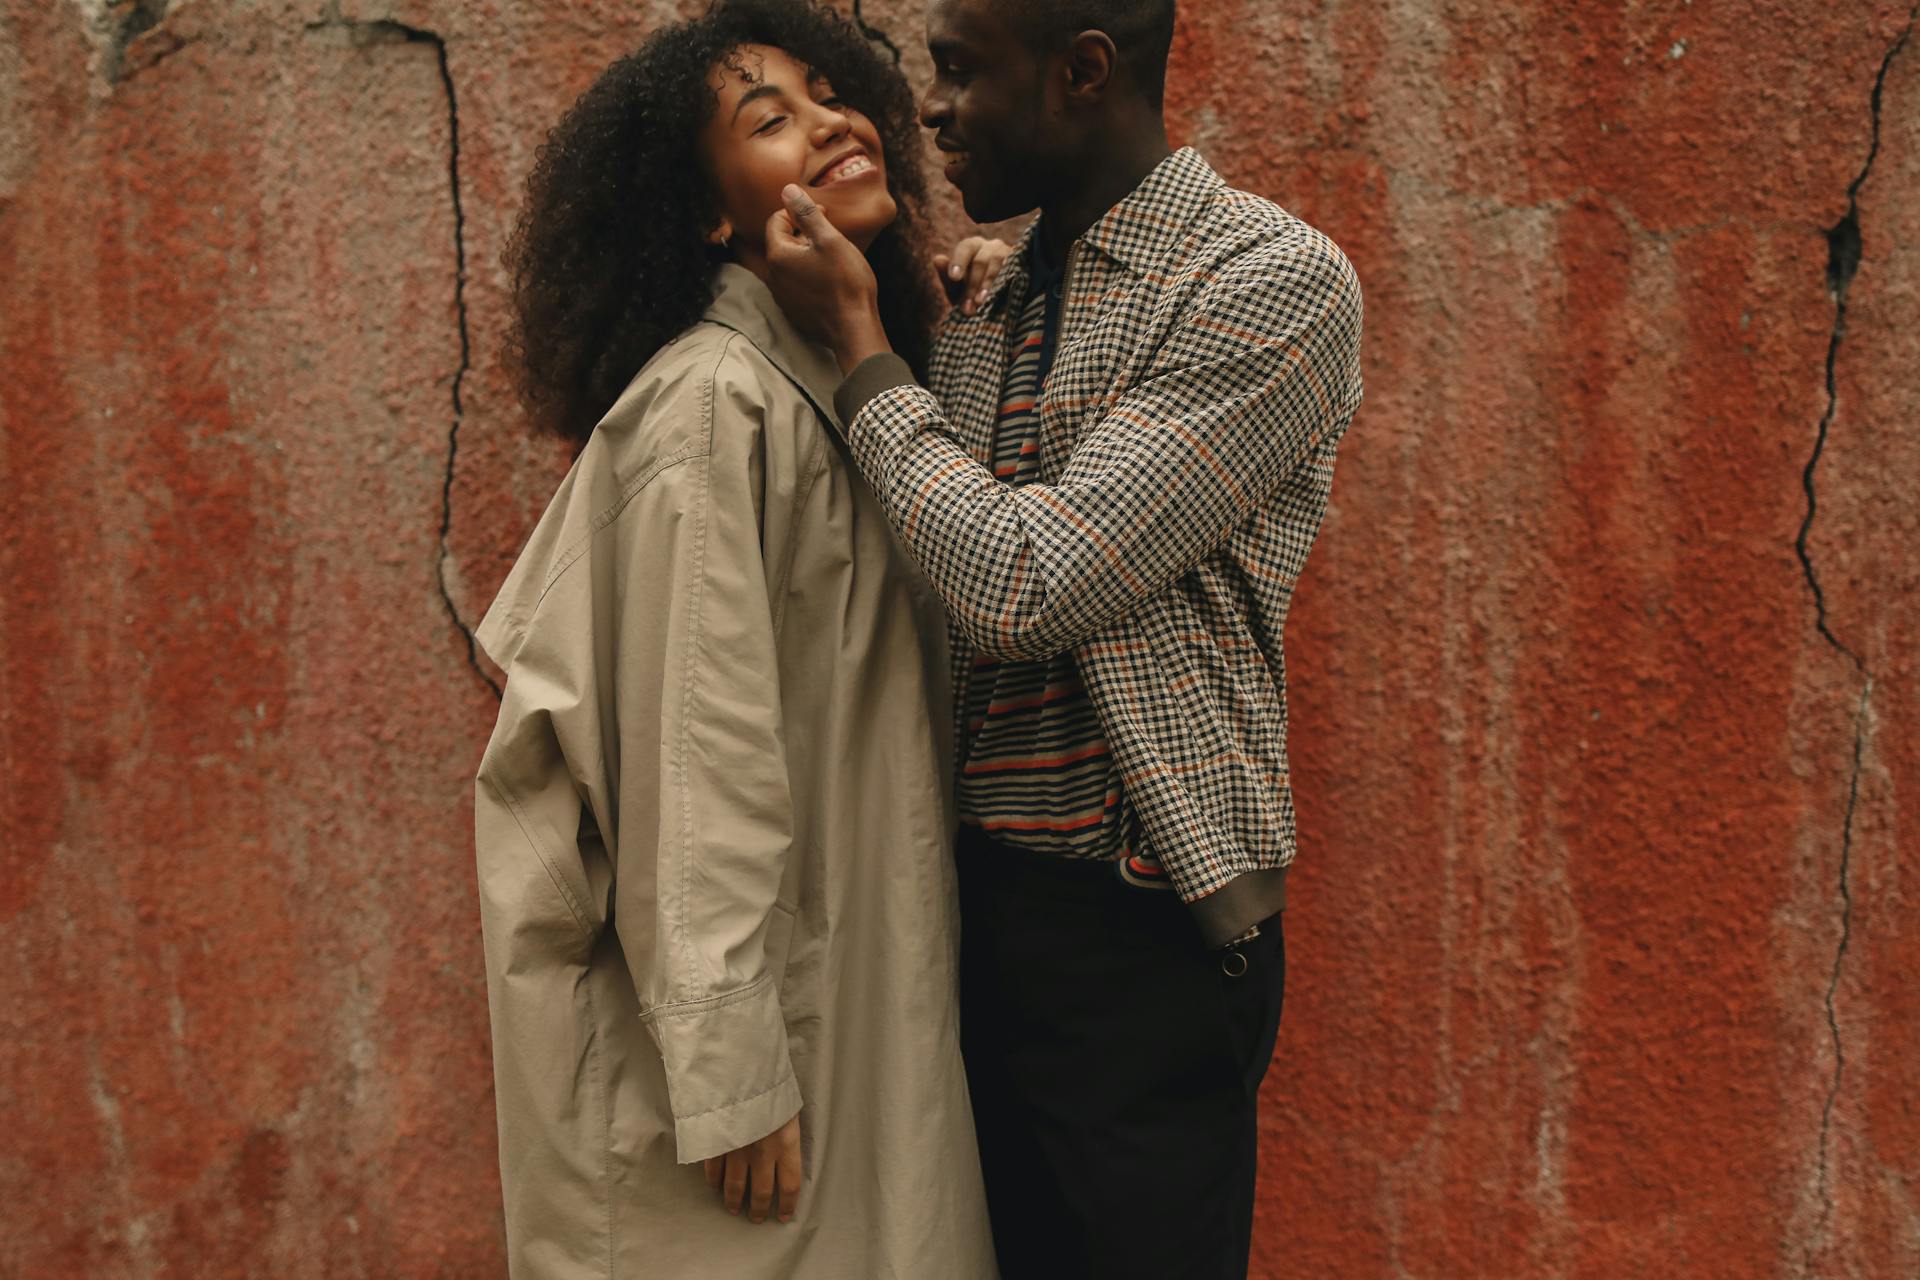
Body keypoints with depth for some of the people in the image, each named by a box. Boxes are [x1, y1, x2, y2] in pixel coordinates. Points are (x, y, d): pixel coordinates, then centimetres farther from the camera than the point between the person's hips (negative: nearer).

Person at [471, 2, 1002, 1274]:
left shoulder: (851, 383, 9)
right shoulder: (714, 403, -18)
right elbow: (698, 757, -21)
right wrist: (732, 1081, -20)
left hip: (853, 989, 9)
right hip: (736, 991, -8)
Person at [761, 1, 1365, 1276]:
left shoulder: (1276, 282, -11)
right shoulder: (984, 302, 11)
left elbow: (1032, 586, -20)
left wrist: (858, 343, -11)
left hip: (1138, 927, -7)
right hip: (974, 900, 7)